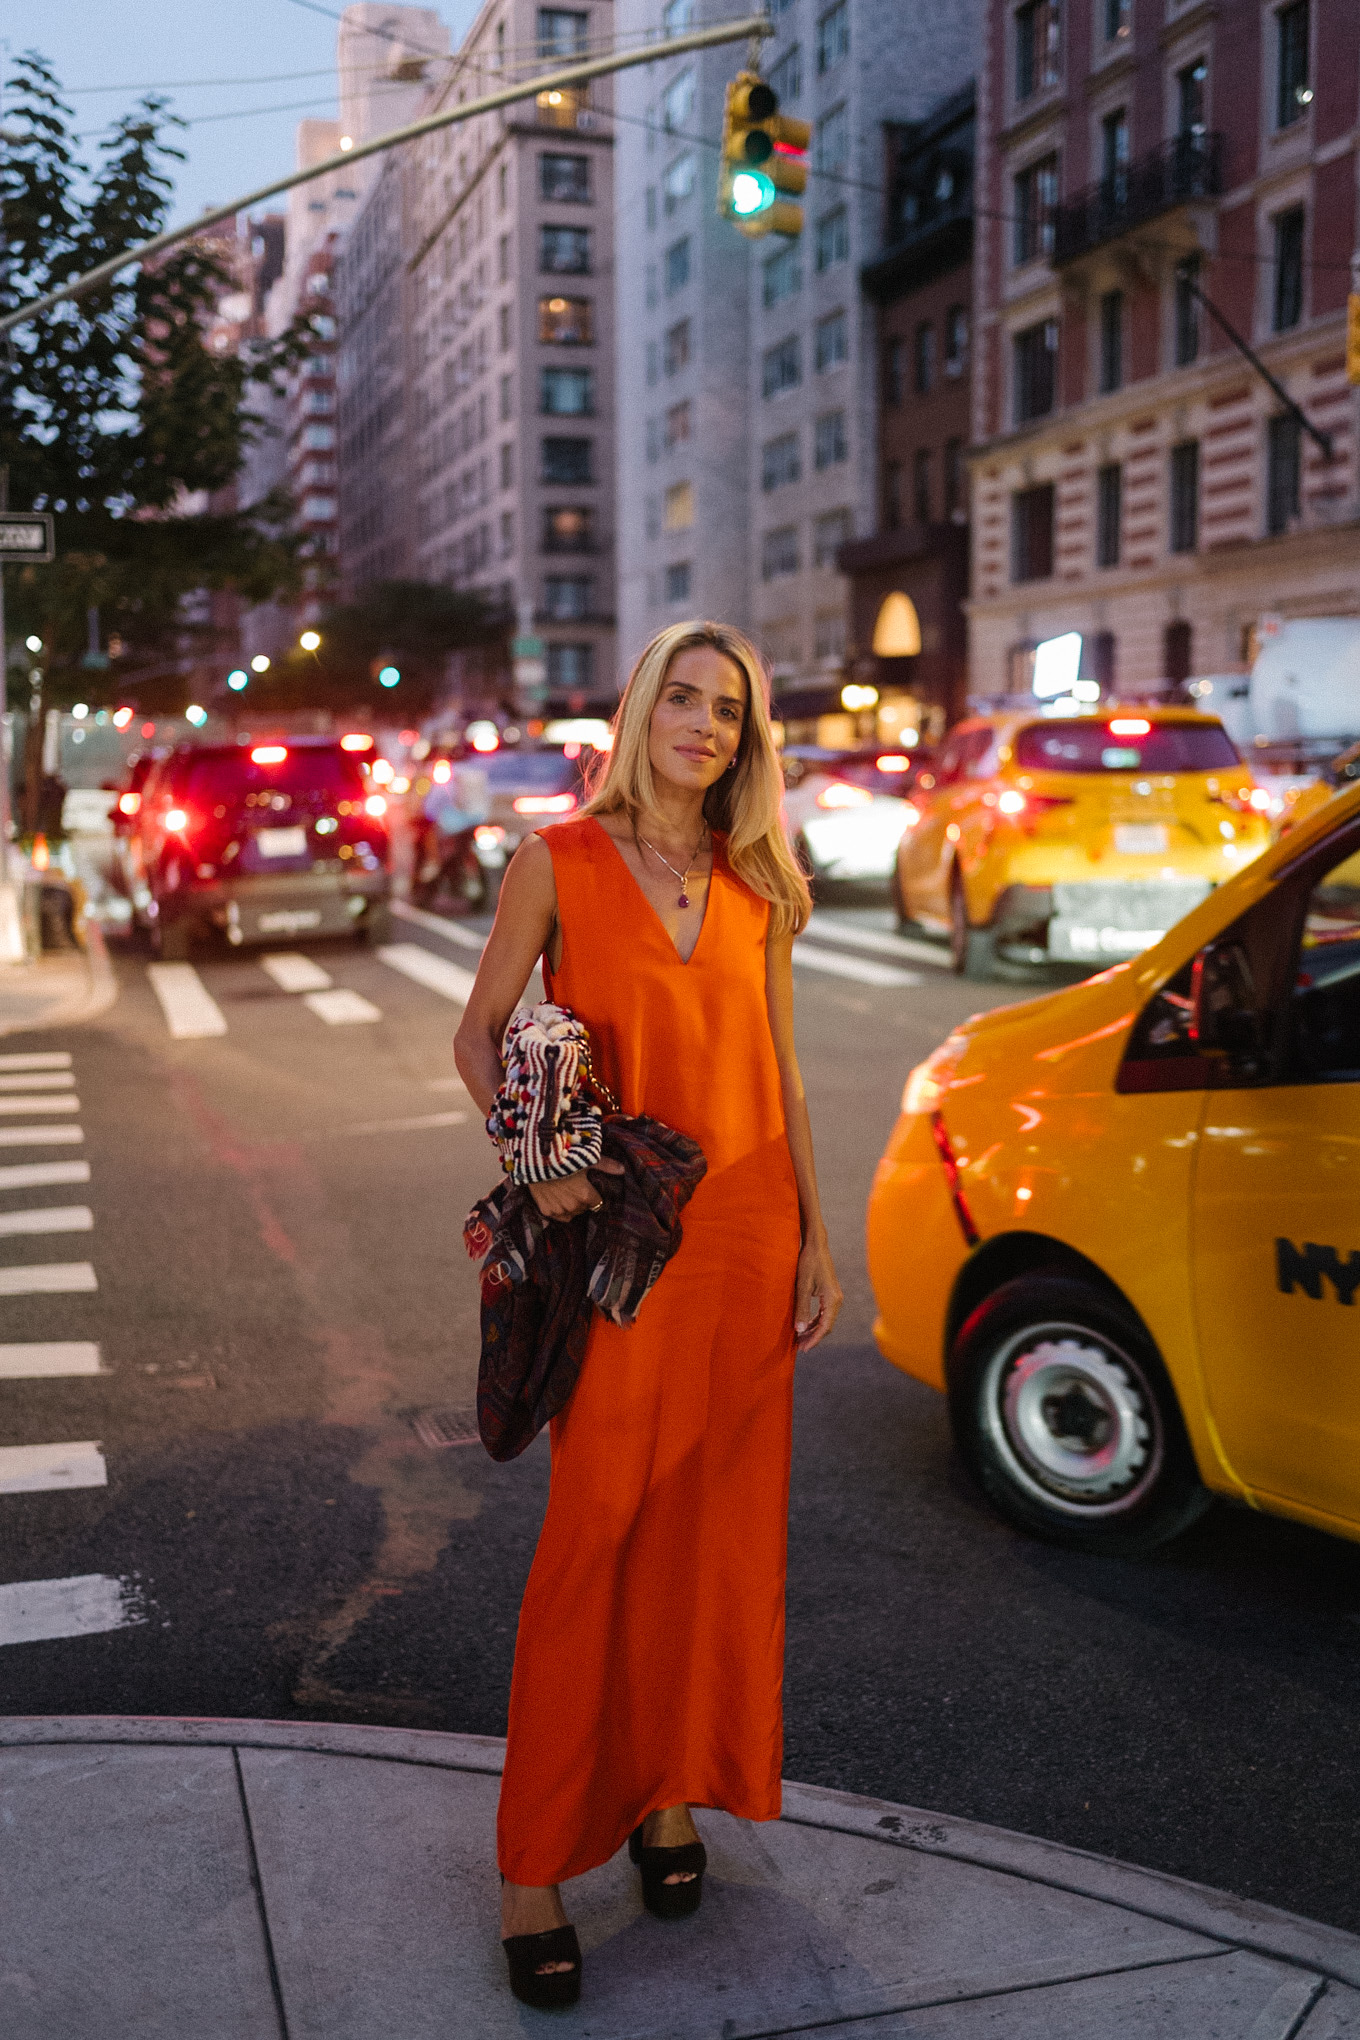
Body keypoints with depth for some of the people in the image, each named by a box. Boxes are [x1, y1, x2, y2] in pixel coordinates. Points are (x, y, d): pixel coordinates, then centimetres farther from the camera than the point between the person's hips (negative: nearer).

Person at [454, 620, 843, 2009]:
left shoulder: (757, 888, 8)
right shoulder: (559, 863, -3)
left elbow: (780, 1072, 11)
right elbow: (480, 1033, 1)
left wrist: (814, 1240, 8)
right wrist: (536, 1158, -15)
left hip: (747, 1226, 4)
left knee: (714, 1521, 10)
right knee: (596, 1532, -3)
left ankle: (672, 1792, 29)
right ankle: (535, 1865, 9)